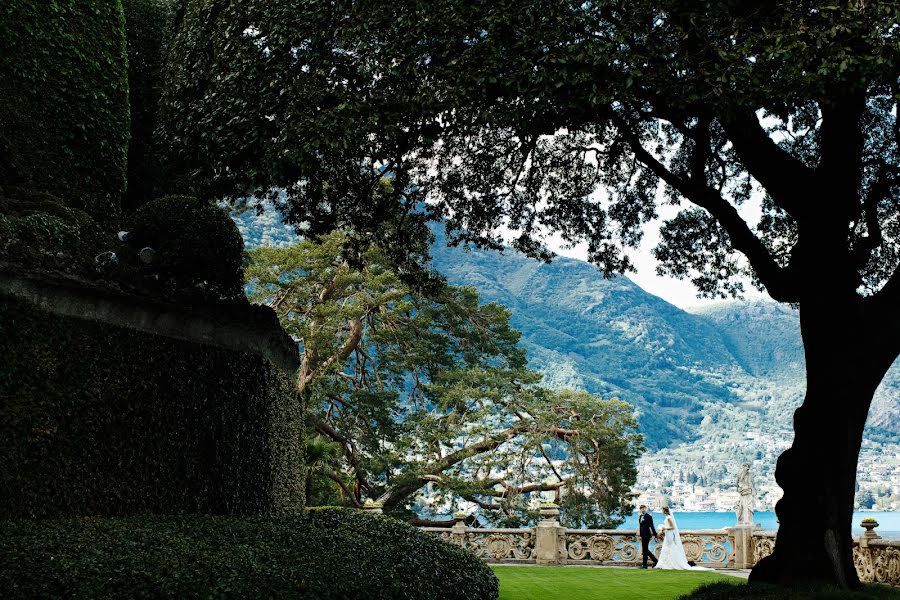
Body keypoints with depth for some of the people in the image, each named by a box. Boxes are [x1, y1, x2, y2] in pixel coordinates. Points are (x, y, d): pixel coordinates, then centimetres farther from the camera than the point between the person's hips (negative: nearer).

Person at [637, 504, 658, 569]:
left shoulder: (649, 516, -9)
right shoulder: (640, 517, 14)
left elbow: (651, 526, -11)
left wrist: (654, 534, -13)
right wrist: (640, 535, 19)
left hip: (647, 535, -8)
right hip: (643, 535, 8)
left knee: (645, 549, -5)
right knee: (645, 549, 11)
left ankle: (644, 565, 1)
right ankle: (655, 560, 22)